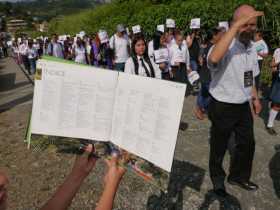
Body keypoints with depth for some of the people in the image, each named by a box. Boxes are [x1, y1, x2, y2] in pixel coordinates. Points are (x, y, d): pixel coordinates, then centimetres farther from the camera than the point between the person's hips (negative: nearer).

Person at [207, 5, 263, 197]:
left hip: (244, 105, 7)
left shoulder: (252, 46, 3)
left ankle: (238, 176, 45)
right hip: (223, 107, -7)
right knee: (219, 147, 13)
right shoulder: (225, 46, -22)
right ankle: (218, 179, 39)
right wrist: (236, 26, -43)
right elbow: (213, 58, -48)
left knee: (247, 143, 21)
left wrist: (255, 97, 20)